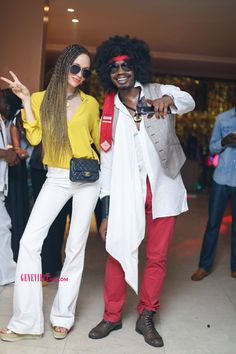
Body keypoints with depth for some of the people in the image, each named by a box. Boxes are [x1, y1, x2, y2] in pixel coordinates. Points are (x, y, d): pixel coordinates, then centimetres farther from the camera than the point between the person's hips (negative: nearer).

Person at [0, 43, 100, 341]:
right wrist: (26, 100, -9)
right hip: (56, 178, 0)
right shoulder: (41, 99, 6)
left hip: (87, 177, 0)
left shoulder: (90, 103, 5)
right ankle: (26, 322, -1)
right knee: (29, 242, -10)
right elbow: (34, 138, -7)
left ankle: (63, 317, 15)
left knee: (76, 247, 2)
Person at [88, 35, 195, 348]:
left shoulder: (158, 92, 2)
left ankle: (146, 318, 22)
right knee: (117, 251, 0)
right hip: (126, 190, 1)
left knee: (158, 257, 5)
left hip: (163, 187, 0)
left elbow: (188, 101, -18)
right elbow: (107, 163, 5)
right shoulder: (109, 113, 5)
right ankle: (112, 316, 18)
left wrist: (168, 99, -42)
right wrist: (106, 212, 2)